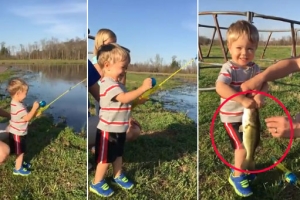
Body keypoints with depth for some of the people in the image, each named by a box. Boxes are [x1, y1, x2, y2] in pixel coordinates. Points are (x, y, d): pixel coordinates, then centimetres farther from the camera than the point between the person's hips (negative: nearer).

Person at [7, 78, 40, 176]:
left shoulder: (15, 103, 3)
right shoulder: (18, 107, -31)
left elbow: (25, 115, 9)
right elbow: (27, 118, -27)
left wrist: (34, 112, 0)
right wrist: (34, 108, -21)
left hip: (17, 132, 10)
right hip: (18, 134, -10)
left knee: (21, 151, 25)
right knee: (20, 152, 6)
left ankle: (20, 163, 42)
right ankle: (18, 169, 21)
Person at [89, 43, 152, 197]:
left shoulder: (116, 83, 11)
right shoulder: (109, 84, -24)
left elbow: (126, 102, 17)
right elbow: (124, 98, -38)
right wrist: (143, 88, -38)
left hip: (119, 128, 10)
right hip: (108, 130, -9)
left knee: (118, 154, 24)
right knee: (105, 158, 6)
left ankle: (118, 176, 43)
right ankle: (97, 183, 23)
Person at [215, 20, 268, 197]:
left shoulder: (254, 67, -2)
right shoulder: (229, 68, -23)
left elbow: (264, 84, -10)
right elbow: (220, 87, -39)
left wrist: (260, 95, -33)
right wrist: (243, 100, -47)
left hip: (250, 113, 7)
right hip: (232, 116, -7)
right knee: (242, 147, -6)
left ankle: (244, 168, 45)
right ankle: (237, 176, 19)